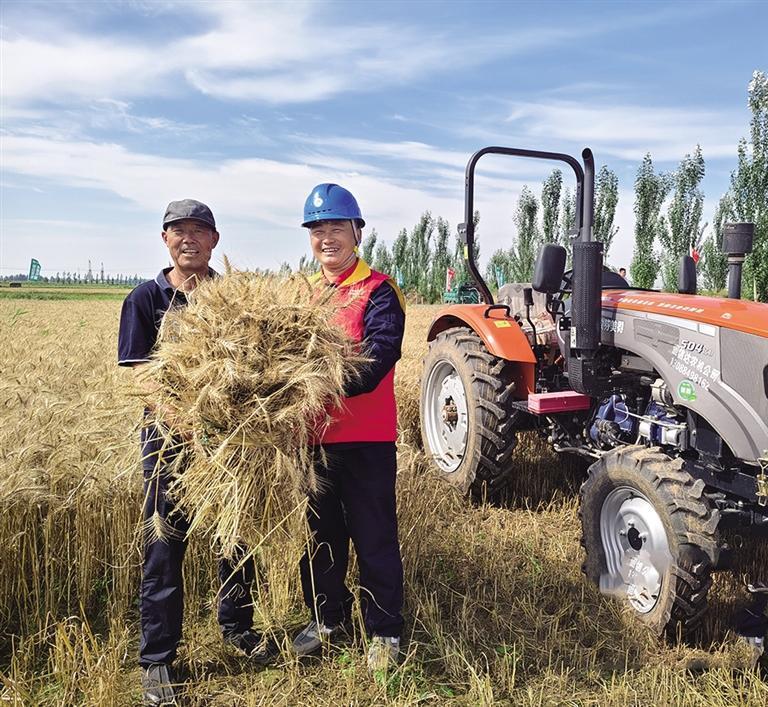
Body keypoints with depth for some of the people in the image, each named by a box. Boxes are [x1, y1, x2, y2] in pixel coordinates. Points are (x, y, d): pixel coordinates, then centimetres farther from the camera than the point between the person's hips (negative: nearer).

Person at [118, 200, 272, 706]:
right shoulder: (146, 299, -1)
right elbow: (140, 373, -8)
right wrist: (177, 413, -24)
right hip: (171, 437, -2)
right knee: (165, 547, 5)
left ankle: (237, 626, 37)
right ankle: (157, 658, 21)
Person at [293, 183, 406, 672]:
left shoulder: (379, 292, -9)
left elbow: (374, 363, -21)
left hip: (365, 439, -6)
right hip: (313, 436, 6)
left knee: (374, 539, 6)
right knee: (320, 534, 19)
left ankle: (384, 631, 25)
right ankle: (327, 617, 38)